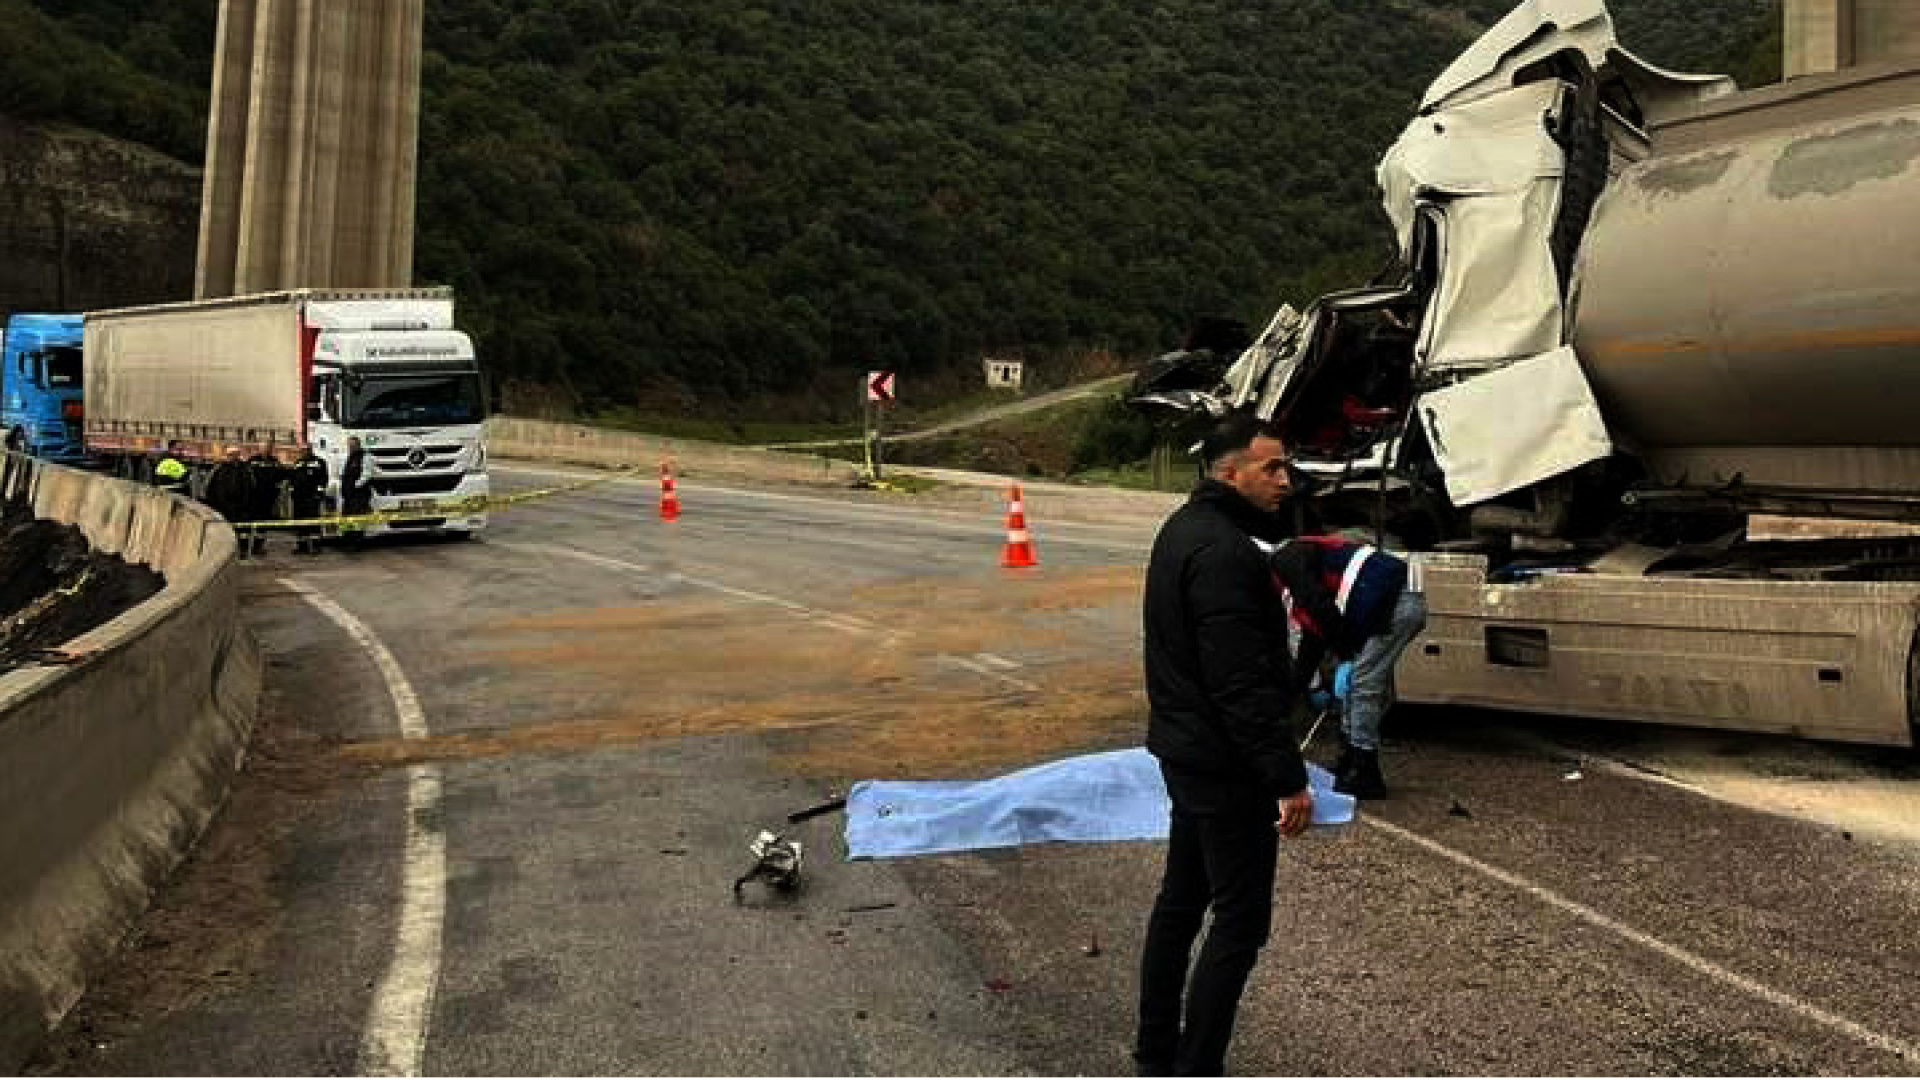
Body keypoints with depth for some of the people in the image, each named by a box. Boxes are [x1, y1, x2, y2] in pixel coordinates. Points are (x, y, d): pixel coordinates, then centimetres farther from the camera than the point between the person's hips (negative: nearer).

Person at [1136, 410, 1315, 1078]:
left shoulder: (1185, 530, 11)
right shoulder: (1224, 553, -22)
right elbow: (1243, 684, -26)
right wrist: (1289, 778, -23)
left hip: (1184, 749, 11)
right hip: (1225, 763, -11)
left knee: (1182, 898, 18)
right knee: (1240, 920, -2)